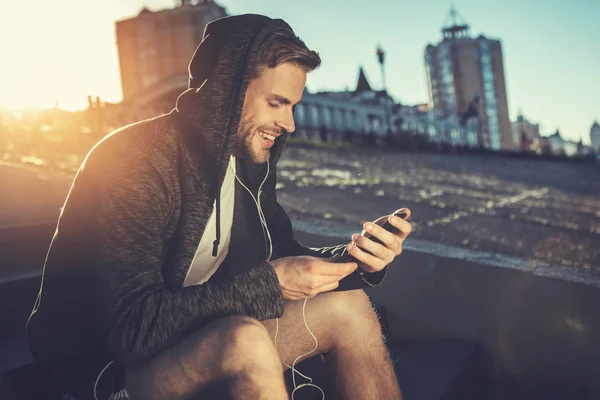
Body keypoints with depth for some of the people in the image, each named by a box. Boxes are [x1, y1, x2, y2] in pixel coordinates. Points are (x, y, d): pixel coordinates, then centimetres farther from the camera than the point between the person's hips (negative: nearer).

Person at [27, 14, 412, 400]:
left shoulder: (250, 158, 1)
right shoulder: (134, 163, -24)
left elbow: (282, 255, 7)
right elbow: (133, 328, -29)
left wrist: (354, 259, -13)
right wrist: (269, 282, -30)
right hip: (109, 367, -7)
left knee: (348, 305, -6)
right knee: (244, 340, -36)